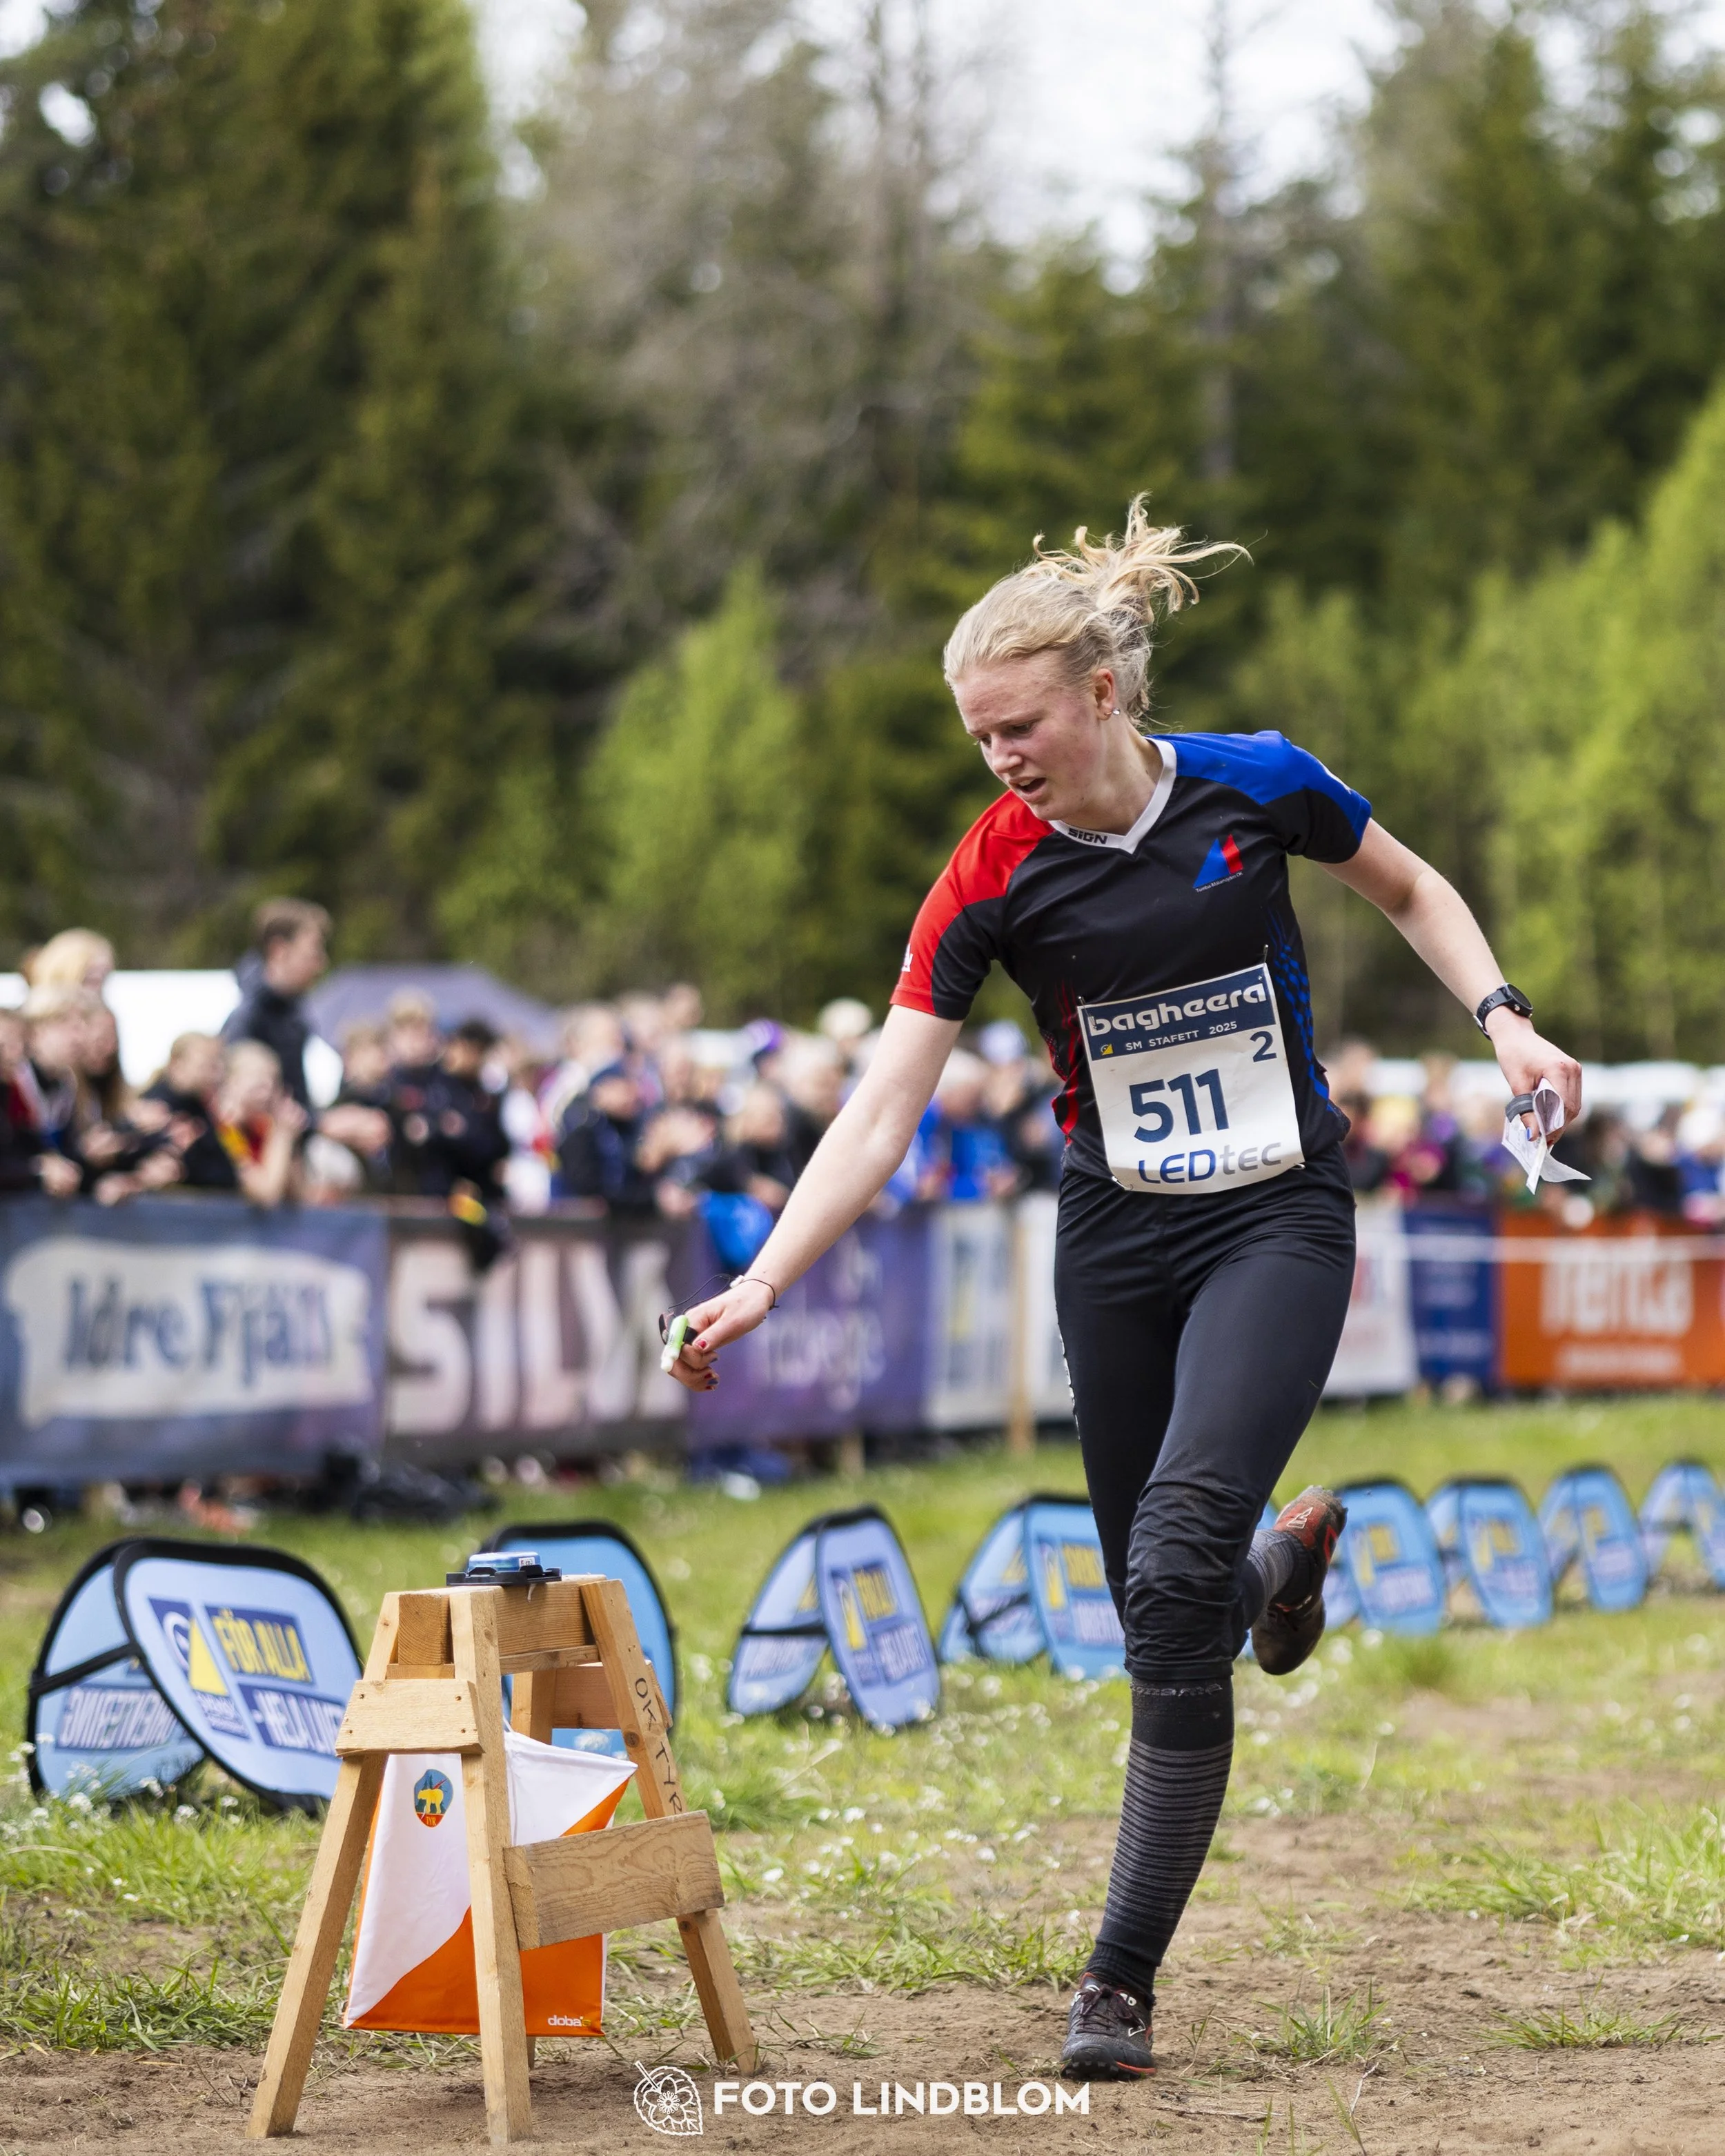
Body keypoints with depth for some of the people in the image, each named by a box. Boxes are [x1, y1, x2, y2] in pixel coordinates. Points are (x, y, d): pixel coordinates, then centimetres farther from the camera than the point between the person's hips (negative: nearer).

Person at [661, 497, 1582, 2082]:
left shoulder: (1256, 786, -10)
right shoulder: (993, 878, -9)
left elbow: (1410, 891, 11)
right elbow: (881, 1112, -12)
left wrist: (1504, 1019, -4)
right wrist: (764, 1283, -22)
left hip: (1277, 1222, -2)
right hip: (1113, 1244, 2)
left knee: (1176, 1563, -20)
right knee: (1163, 1606, 5)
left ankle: (1125, 1977, -11)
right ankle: (1290, 1550, 45)